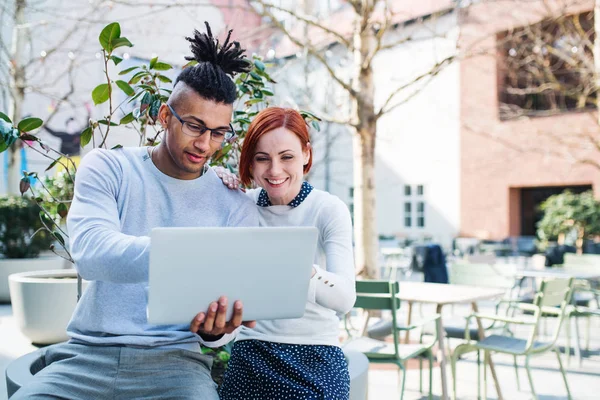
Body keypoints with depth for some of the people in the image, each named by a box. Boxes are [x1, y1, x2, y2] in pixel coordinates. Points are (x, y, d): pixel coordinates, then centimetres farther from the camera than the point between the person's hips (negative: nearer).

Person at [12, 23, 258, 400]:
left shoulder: (236, 208, 2)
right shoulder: (108, 167, 1)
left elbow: (228, 315, -1)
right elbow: (91, 252, -17)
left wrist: (216, 329, -26)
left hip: (175, 360, 0)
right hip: (87, 353, 1)